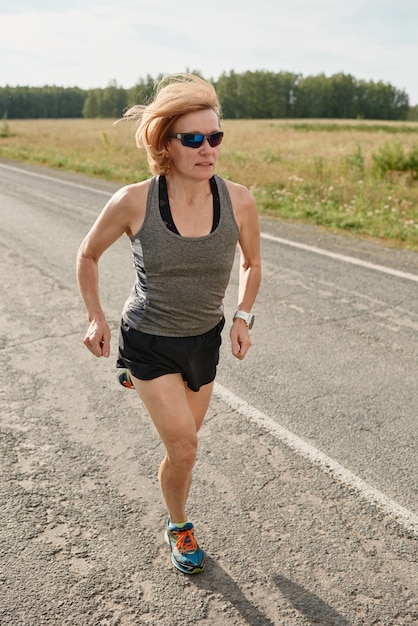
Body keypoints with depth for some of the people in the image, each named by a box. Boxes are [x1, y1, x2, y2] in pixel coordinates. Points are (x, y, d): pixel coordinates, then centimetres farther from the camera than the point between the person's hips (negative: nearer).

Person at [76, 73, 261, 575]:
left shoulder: (238, 200, -16)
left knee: (182, 441, 22)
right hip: (148, 338, -3)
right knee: (184, 449, -8)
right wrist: (96, 319, -3)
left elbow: (252, 263, 4)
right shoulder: (133, 202, -22)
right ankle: (178, 527, 26)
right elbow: (88, 254, -2)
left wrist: (243, 317, -7)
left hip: (205, 338, 4)